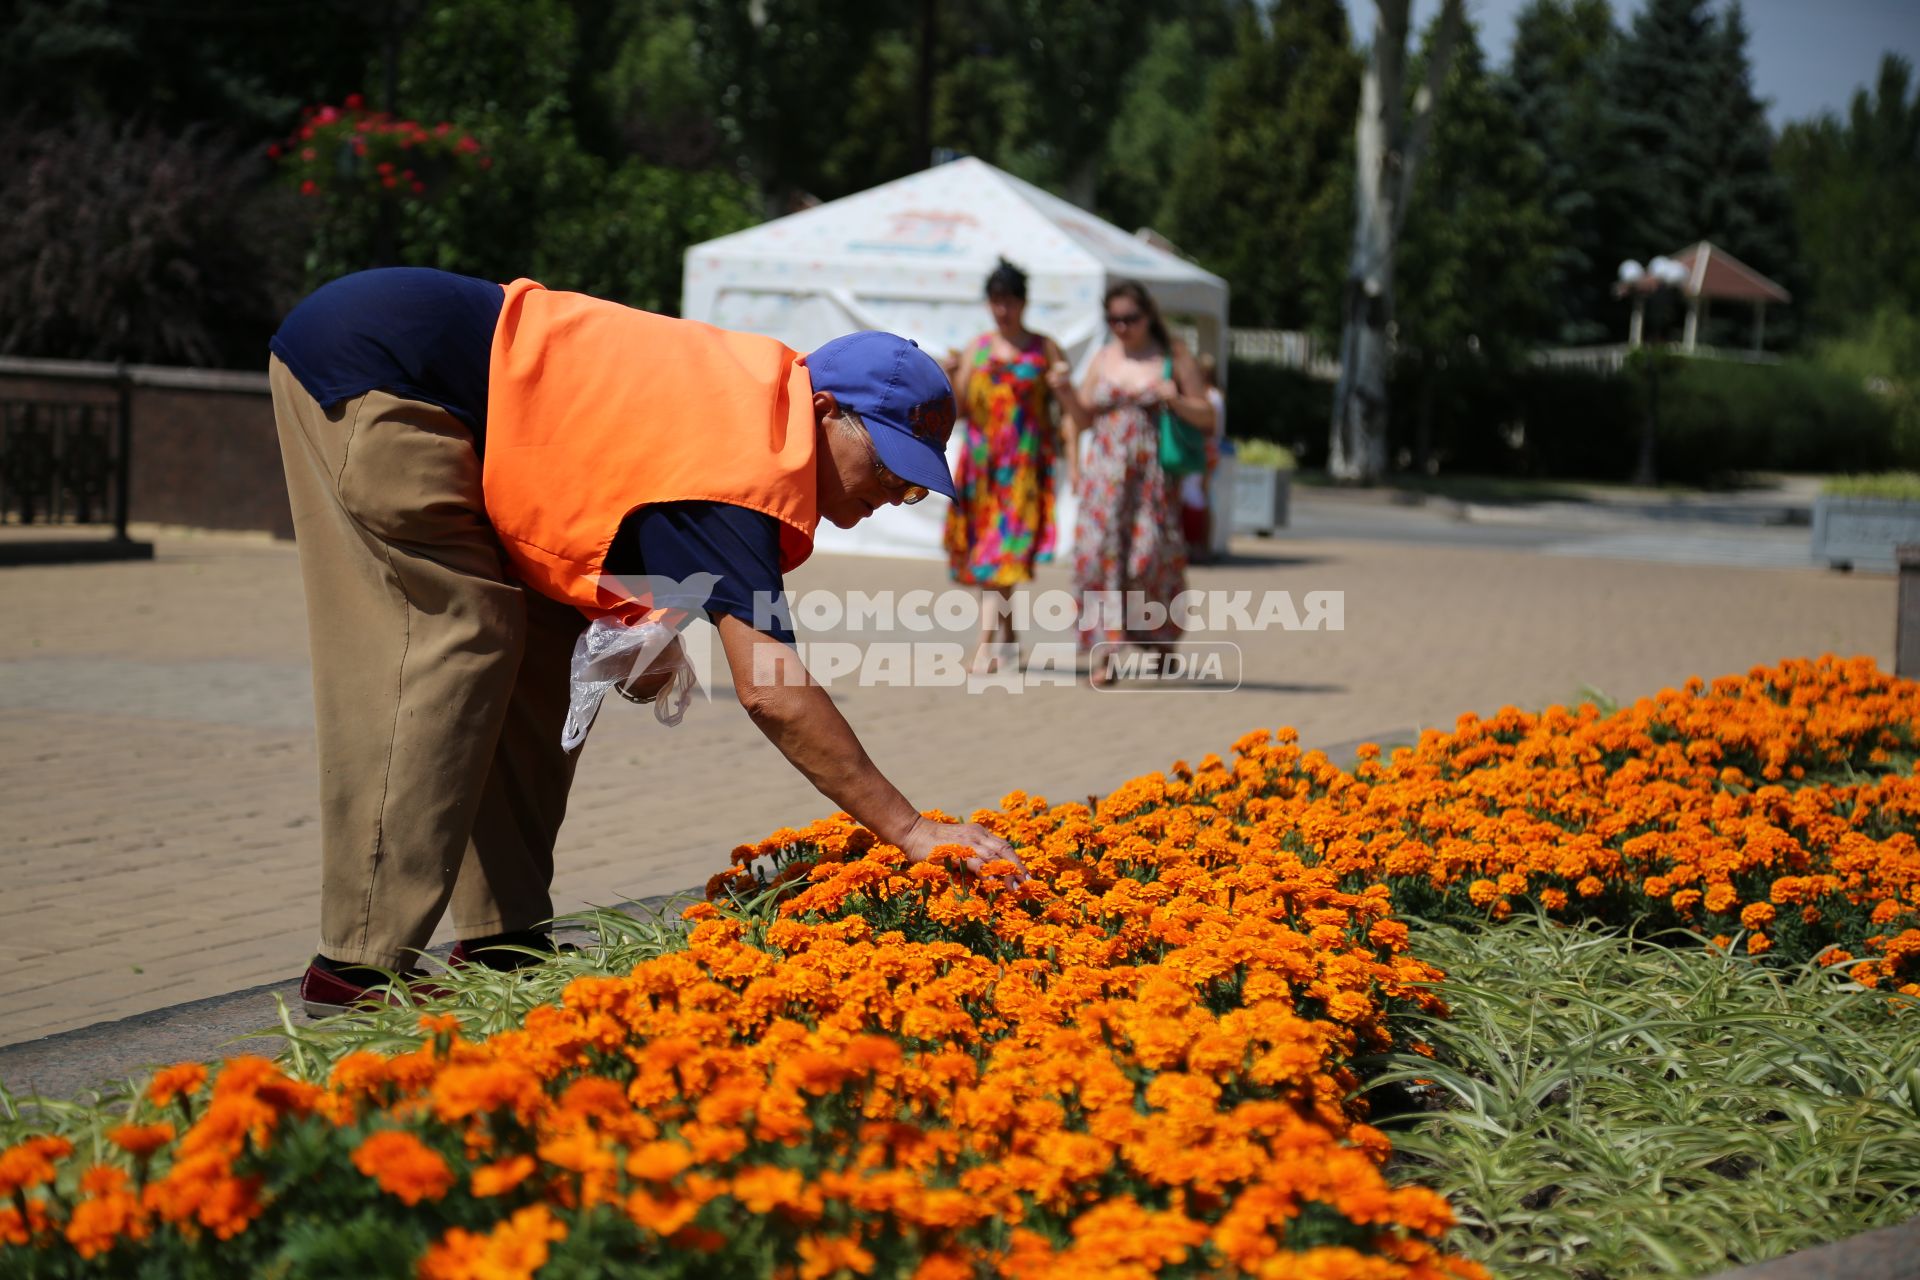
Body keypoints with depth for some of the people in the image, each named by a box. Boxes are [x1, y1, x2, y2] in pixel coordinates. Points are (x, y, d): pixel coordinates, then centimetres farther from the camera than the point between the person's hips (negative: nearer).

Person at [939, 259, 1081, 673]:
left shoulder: (1044, 349, 4)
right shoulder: (975, 350, 12)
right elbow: (959, 409, 9)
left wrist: (1064, 388, -17)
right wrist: (953, 375, -8)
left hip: (1026, 463, -4)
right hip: (981, 461, 4)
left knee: (1006, 547, -13)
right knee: (982, 544, 6)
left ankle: (986, 643, -15)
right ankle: (1007, 636, 20)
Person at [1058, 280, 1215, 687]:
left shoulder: (1174, 357, 4)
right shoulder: (1102, 360, 12)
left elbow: (1207, 417, 3)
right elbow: (1082, 421, 14)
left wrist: (1175, 400, -15)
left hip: (1154, 474, -2)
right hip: (1105, 470, 2)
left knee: (1151, 555, -3)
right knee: (1100, 551, -11)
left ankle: (1160, 641, 22)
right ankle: (1103, 654, -12)